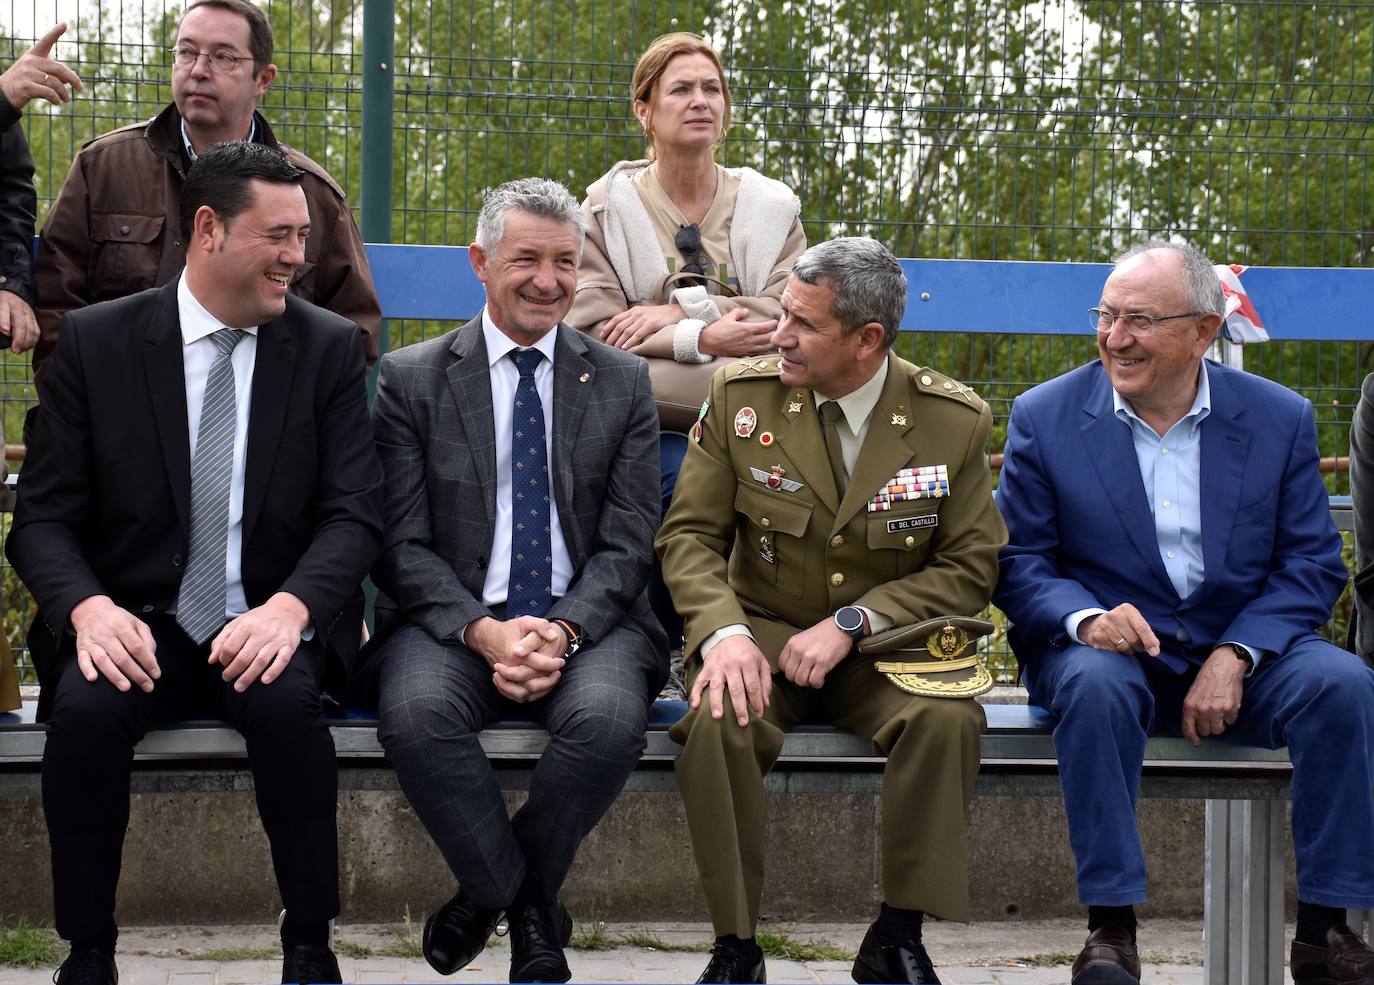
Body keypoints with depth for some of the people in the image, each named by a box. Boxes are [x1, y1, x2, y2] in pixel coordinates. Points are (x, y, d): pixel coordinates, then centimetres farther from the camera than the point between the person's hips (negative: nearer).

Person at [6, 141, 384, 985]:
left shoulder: (329, 347, 5)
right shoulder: (95, 342, 3)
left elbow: (356, 512, -2)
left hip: (267, 629, 0)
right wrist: (88, 609, -21)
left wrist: (289, 606, -22)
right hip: (136, 628, 0)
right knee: (87, 707, -32)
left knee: (285, 701, -33)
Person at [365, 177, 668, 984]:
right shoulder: (412, 380, 6)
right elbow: (402, 546, -1)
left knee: (610, 719, -33)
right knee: (417, 712, -34)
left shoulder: (623, 382, 10)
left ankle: (492, 894, -6)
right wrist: (484, 632, -17)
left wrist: (564, 631, -16)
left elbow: (627, 544, 3)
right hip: (458, 622, -1)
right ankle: (529, 907, -11)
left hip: (587, 622, 1)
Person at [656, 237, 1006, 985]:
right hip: (764, 635, 1)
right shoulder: (741, 396, -2)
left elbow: (970, 566, -4)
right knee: (719, 721, -33)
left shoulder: (954, 421, -5)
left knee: (946, 720, -33)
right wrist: (723, 632, -22)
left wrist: (853, 623, -17)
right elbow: (689, 535, -1)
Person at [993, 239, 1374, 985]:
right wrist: (1084, 618, -23)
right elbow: (1018, 561, -1)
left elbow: (1312, 564, 0)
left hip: (1244, 650, 1)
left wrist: (1235, 655, -17)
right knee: (1096, 684, -36)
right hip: (1110, 644, -1)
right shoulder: (1044, 418, 2)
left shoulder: (1279, 418, 4)